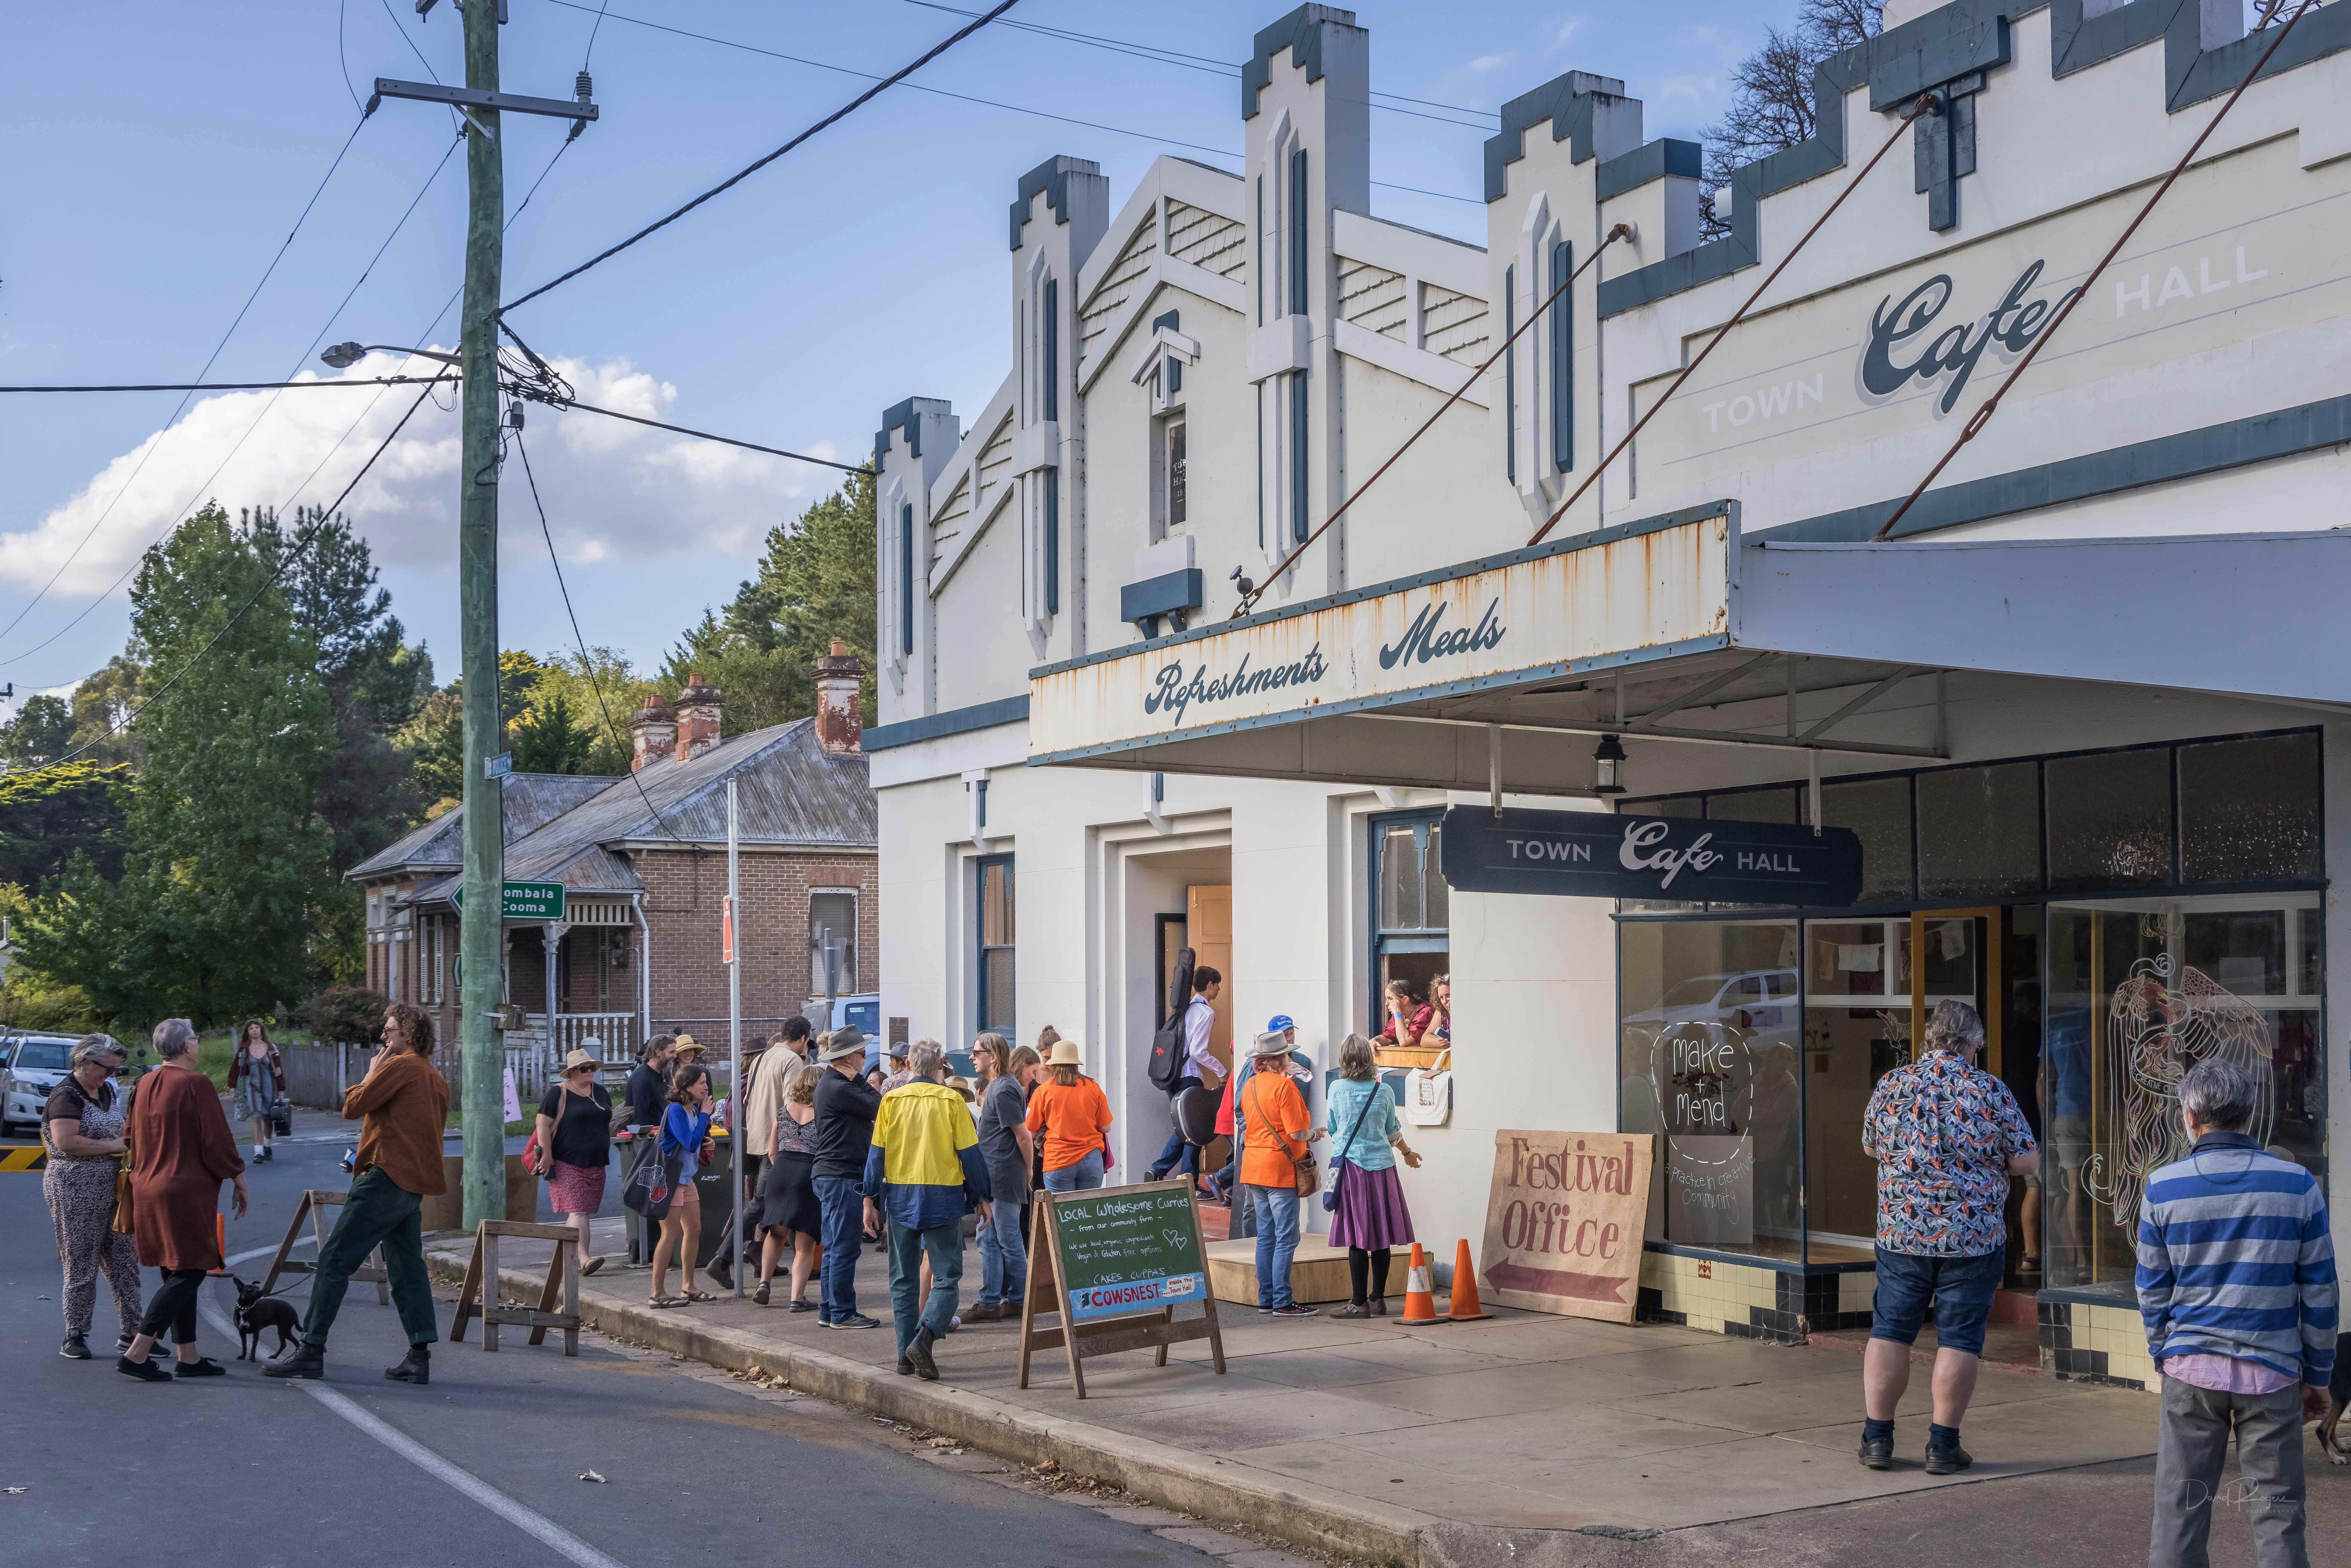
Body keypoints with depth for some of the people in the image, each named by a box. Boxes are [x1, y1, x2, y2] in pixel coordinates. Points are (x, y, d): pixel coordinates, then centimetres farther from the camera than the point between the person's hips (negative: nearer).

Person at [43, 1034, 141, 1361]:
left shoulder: (107, 1092, 16)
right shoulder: (67, 1096, -11)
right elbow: (66, 1142, -24)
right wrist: (112, 1146, -17)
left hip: (112, 1188, 8)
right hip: (76, 1190, -8)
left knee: (124, 1260, 6)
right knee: (82, 1265, -2)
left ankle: (130, 1333, 11)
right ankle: (75, 1337, 8)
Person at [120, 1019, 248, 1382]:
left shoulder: (146, 1086, 9)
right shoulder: (196, 1084, -14)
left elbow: (135, 1142, 19)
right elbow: (217, 1140, -14)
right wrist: (239, 1179, -3)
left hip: (150, 1189, 9)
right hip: (186, 1192, -9)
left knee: (179, 1274, 13)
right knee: (188, 1273, -4)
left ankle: (188, 1357, 16)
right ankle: (136, 1354, -10)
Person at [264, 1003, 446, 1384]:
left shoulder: (400, 1066, -9)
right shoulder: (437, 1079, 19)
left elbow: (353, 1107, -9)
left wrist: (371, 1074, 6)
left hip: (386, 1177, -9)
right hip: (414, 1185, 9)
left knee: (335, 1260, -4)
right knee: (407, 1269, 9)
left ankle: (311, 1350, -4)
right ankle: (420, 1357, 2)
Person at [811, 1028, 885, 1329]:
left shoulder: (831, 1084, 16)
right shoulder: (839, 1088, -17)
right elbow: (878, 1108, -11)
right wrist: (859, 1078, -6)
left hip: (831, 1177, 11)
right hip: (843, 1177, -11)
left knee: (835, 1247, 13)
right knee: (844, 1247, -5)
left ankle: (829, 1312, 18)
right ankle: (842, 1313, 0)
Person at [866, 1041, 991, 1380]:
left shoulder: (892, 1100, 1)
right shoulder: (951, 1100, -5)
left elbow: (877, 1151, 3)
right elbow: (969, 1153, -3)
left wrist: (871, 1198, 11)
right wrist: (980, 1196, 8)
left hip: (900, 1195, 3)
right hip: (943, 1196, -3)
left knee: (904, 1277, 12)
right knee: (947, 1275, 3)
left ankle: (906, 1355, 10)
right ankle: (925, 1336, -20)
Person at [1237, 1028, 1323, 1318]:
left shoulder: (1250, 1085, 10)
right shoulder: (1284, 1086, -14)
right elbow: (1296, 1133, -19)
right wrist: (1314, 1134, 2)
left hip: (1253, 1168, 8)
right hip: (1279, 1169, -8)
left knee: (1266, 1236, 12)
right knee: (1286, 1238, -4)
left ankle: (1266, 1299, 15)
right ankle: (1282, 1302, -5)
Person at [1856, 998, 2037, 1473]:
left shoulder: (1892, 1085, 0)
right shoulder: (1990, 1090, -6)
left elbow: (1869, 1148, 14)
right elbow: (2027, 1160, -5)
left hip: (1902, 1232, 2)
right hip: (1973, 1237, -2)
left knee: (1889, 1332, 10)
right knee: (1958, 1340, 5)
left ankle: (1877, 1437, 13)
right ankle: (1943, 1445, 8)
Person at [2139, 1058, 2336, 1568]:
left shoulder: (2163, 1188, -3)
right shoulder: (2298, 1185, -3)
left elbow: (2152, 1291, 3)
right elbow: (2319, 1291, 2)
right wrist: (2317, 1375, 10)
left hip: (2192, 1369, 0)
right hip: (2271, 1372, 0)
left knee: (2181, 1507, 8)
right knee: (2277, 1511, 5)